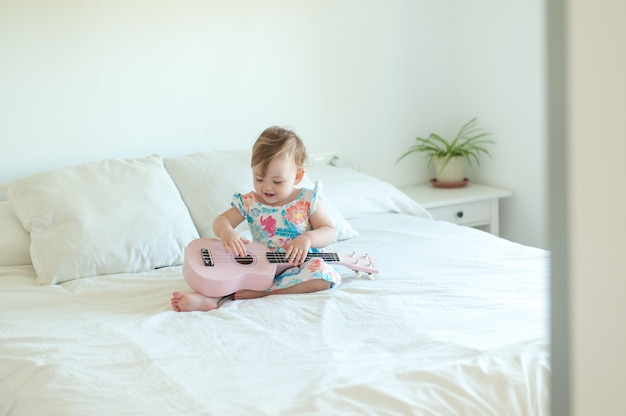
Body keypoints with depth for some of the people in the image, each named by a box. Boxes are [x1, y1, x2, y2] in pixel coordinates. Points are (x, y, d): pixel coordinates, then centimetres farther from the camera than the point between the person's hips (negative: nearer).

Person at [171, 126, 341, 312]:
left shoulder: (308, 201, -4)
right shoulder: (249, 203, 2)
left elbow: (329, 232, -4)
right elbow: (222, 220, 3)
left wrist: (308, 239, -27)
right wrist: (225, 231, -23)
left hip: (299, 267, -2)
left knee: (326, 274, -33)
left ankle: (261, 292, -30)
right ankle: (209, 298, -40)